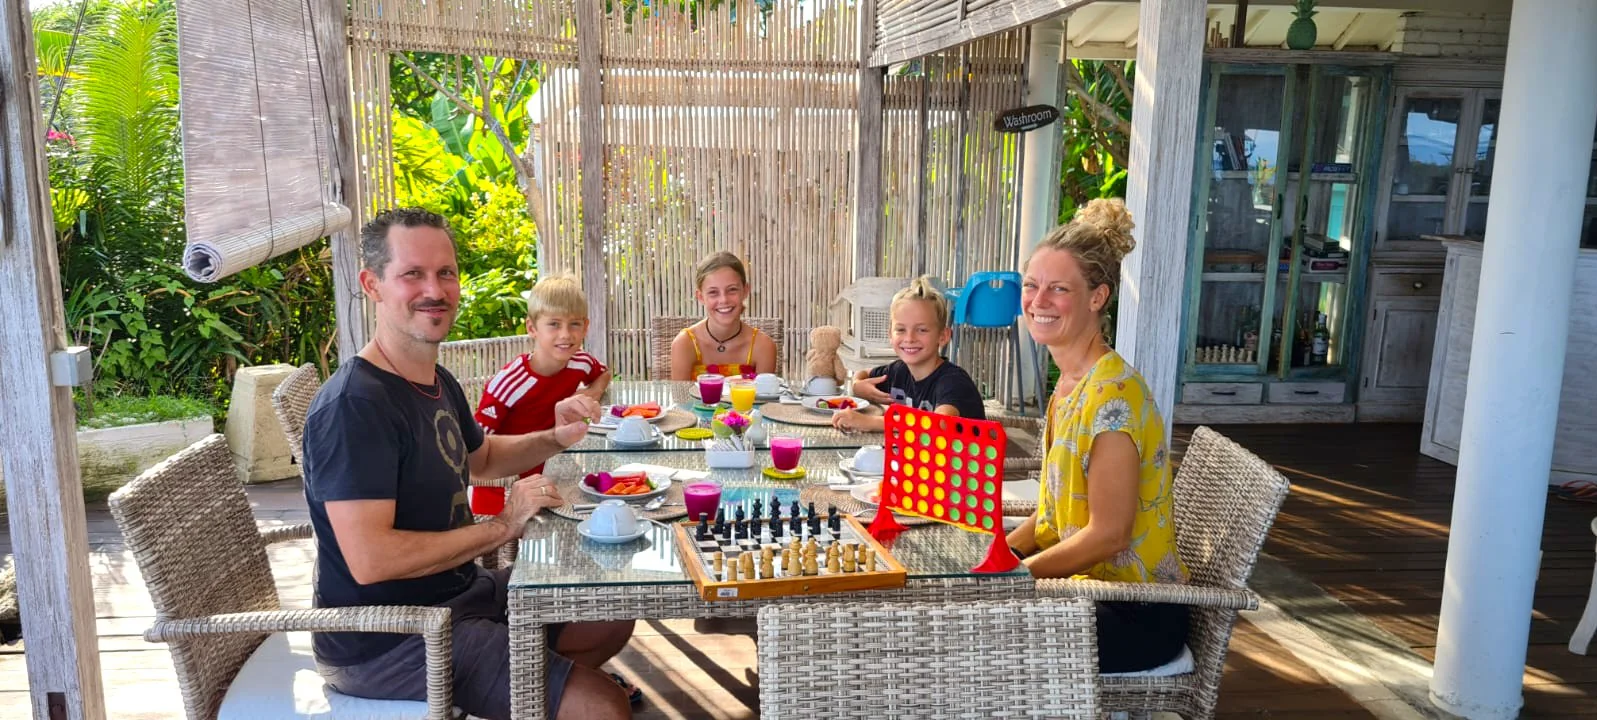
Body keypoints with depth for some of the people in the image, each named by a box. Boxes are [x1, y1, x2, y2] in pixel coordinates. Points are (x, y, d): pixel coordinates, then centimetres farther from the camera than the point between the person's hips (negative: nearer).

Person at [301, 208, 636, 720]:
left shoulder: (438, 383, 6)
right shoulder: (353, 405, -24)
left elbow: (481, 457, 26)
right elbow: (370, 560, -31)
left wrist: (555, 439, 6)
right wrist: (502, 527, -20)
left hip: (458, 591, 10)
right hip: (385, 642, -10)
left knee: (612, 618, 20)